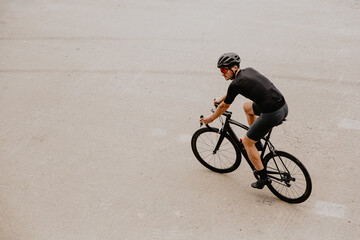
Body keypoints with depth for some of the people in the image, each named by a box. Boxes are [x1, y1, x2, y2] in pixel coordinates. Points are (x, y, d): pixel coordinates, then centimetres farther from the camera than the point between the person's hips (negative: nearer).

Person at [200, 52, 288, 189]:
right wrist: (222, 98, 47)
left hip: (272, 115, -9)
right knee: (247, 106, 31)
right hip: (284, 107, 9)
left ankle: (263, 178, 14)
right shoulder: (249, 71, 15)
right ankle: (257, 142, 34)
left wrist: (210, 119, 23)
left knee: (247, 142, 11)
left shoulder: (236, 84, -8)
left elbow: (224, 107, 7)